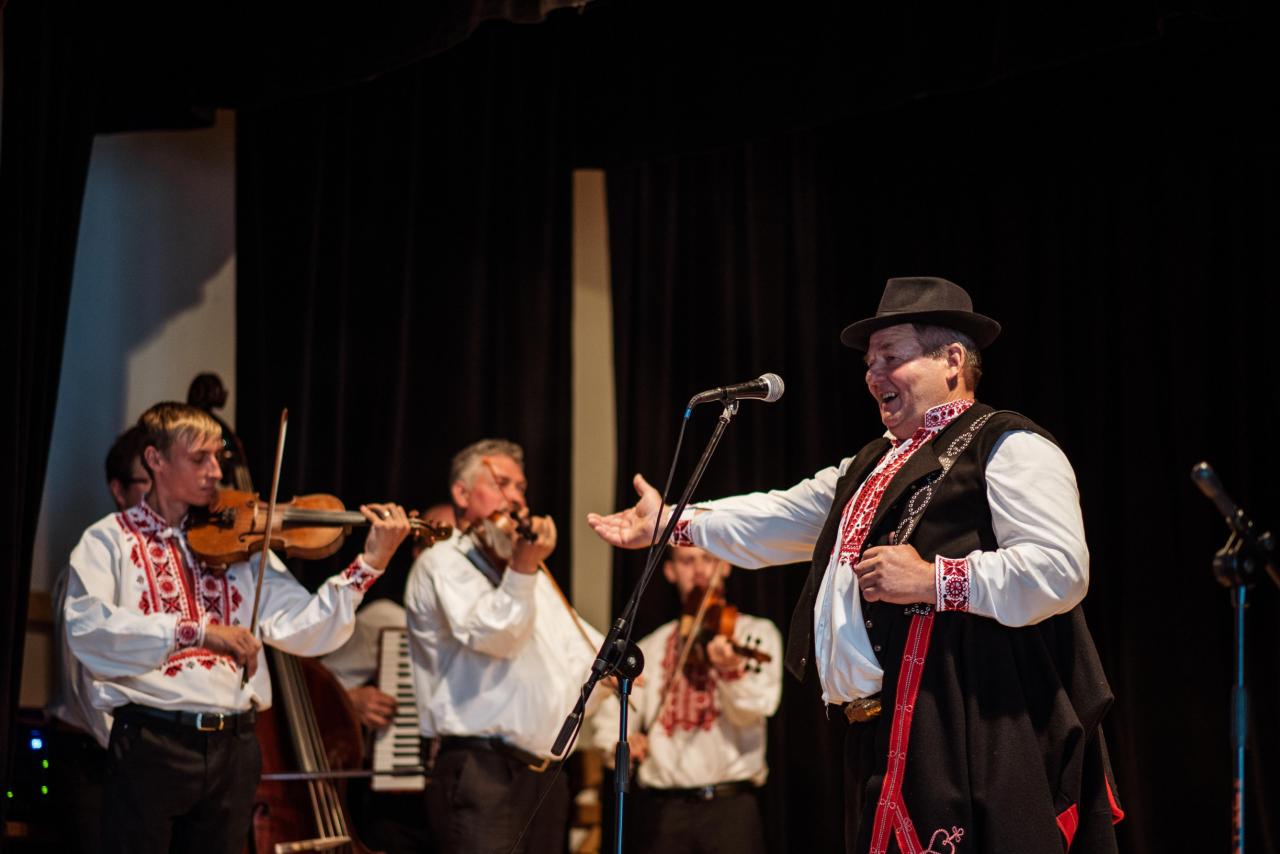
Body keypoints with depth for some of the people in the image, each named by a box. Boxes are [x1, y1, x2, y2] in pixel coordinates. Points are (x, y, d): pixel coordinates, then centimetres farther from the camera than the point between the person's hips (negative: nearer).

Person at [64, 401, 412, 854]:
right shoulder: (109, 540, 2)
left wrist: (368, 565, -10)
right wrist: (195, 632, -27)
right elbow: (86, 628, -17)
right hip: (150, 743, -4)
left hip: (232, 746, 4)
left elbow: (300, 630, 1)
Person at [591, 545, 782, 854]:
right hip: (661, 809, 3)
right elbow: (611, 717, 13)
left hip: (730, 805, -3)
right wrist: (619, 742, -10)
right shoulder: (650, 648, 16)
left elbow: (752, 712, -8)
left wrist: (731, 670, -28)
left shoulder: (756, 632, 6)